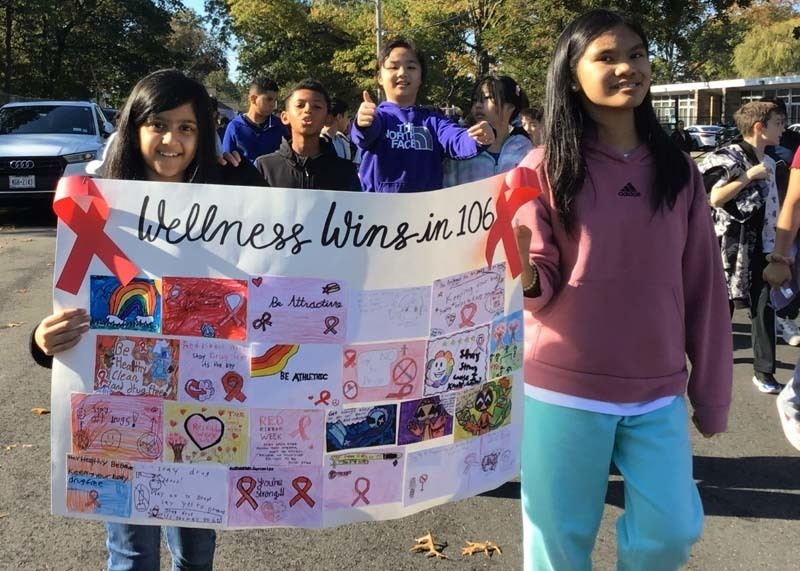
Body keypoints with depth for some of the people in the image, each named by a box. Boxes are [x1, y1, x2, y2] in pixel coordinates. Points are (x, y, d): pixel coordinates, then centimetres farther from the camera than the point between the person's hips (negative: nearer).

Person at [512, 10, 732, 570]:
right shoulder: (546, 168, -6)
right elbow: (541, 285, -7)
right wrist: (522, 275, -32)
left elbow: (703, 287, 6)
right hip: (563, 388, -2)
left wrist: (712, 394, 7)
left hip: (658, 392, 3)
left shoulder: (678, 170, 3)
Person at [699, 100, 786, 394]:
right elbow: (715, 198, -19)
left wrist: (779, 246, 18)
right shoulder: (730, 156, -10)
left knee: (764, 307, 0)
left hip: (761, 245, 6)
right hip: (732, 244, -6)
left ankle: (764, 371, 5)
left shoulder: (768, 162, 12)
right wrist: (749, 176, -18)